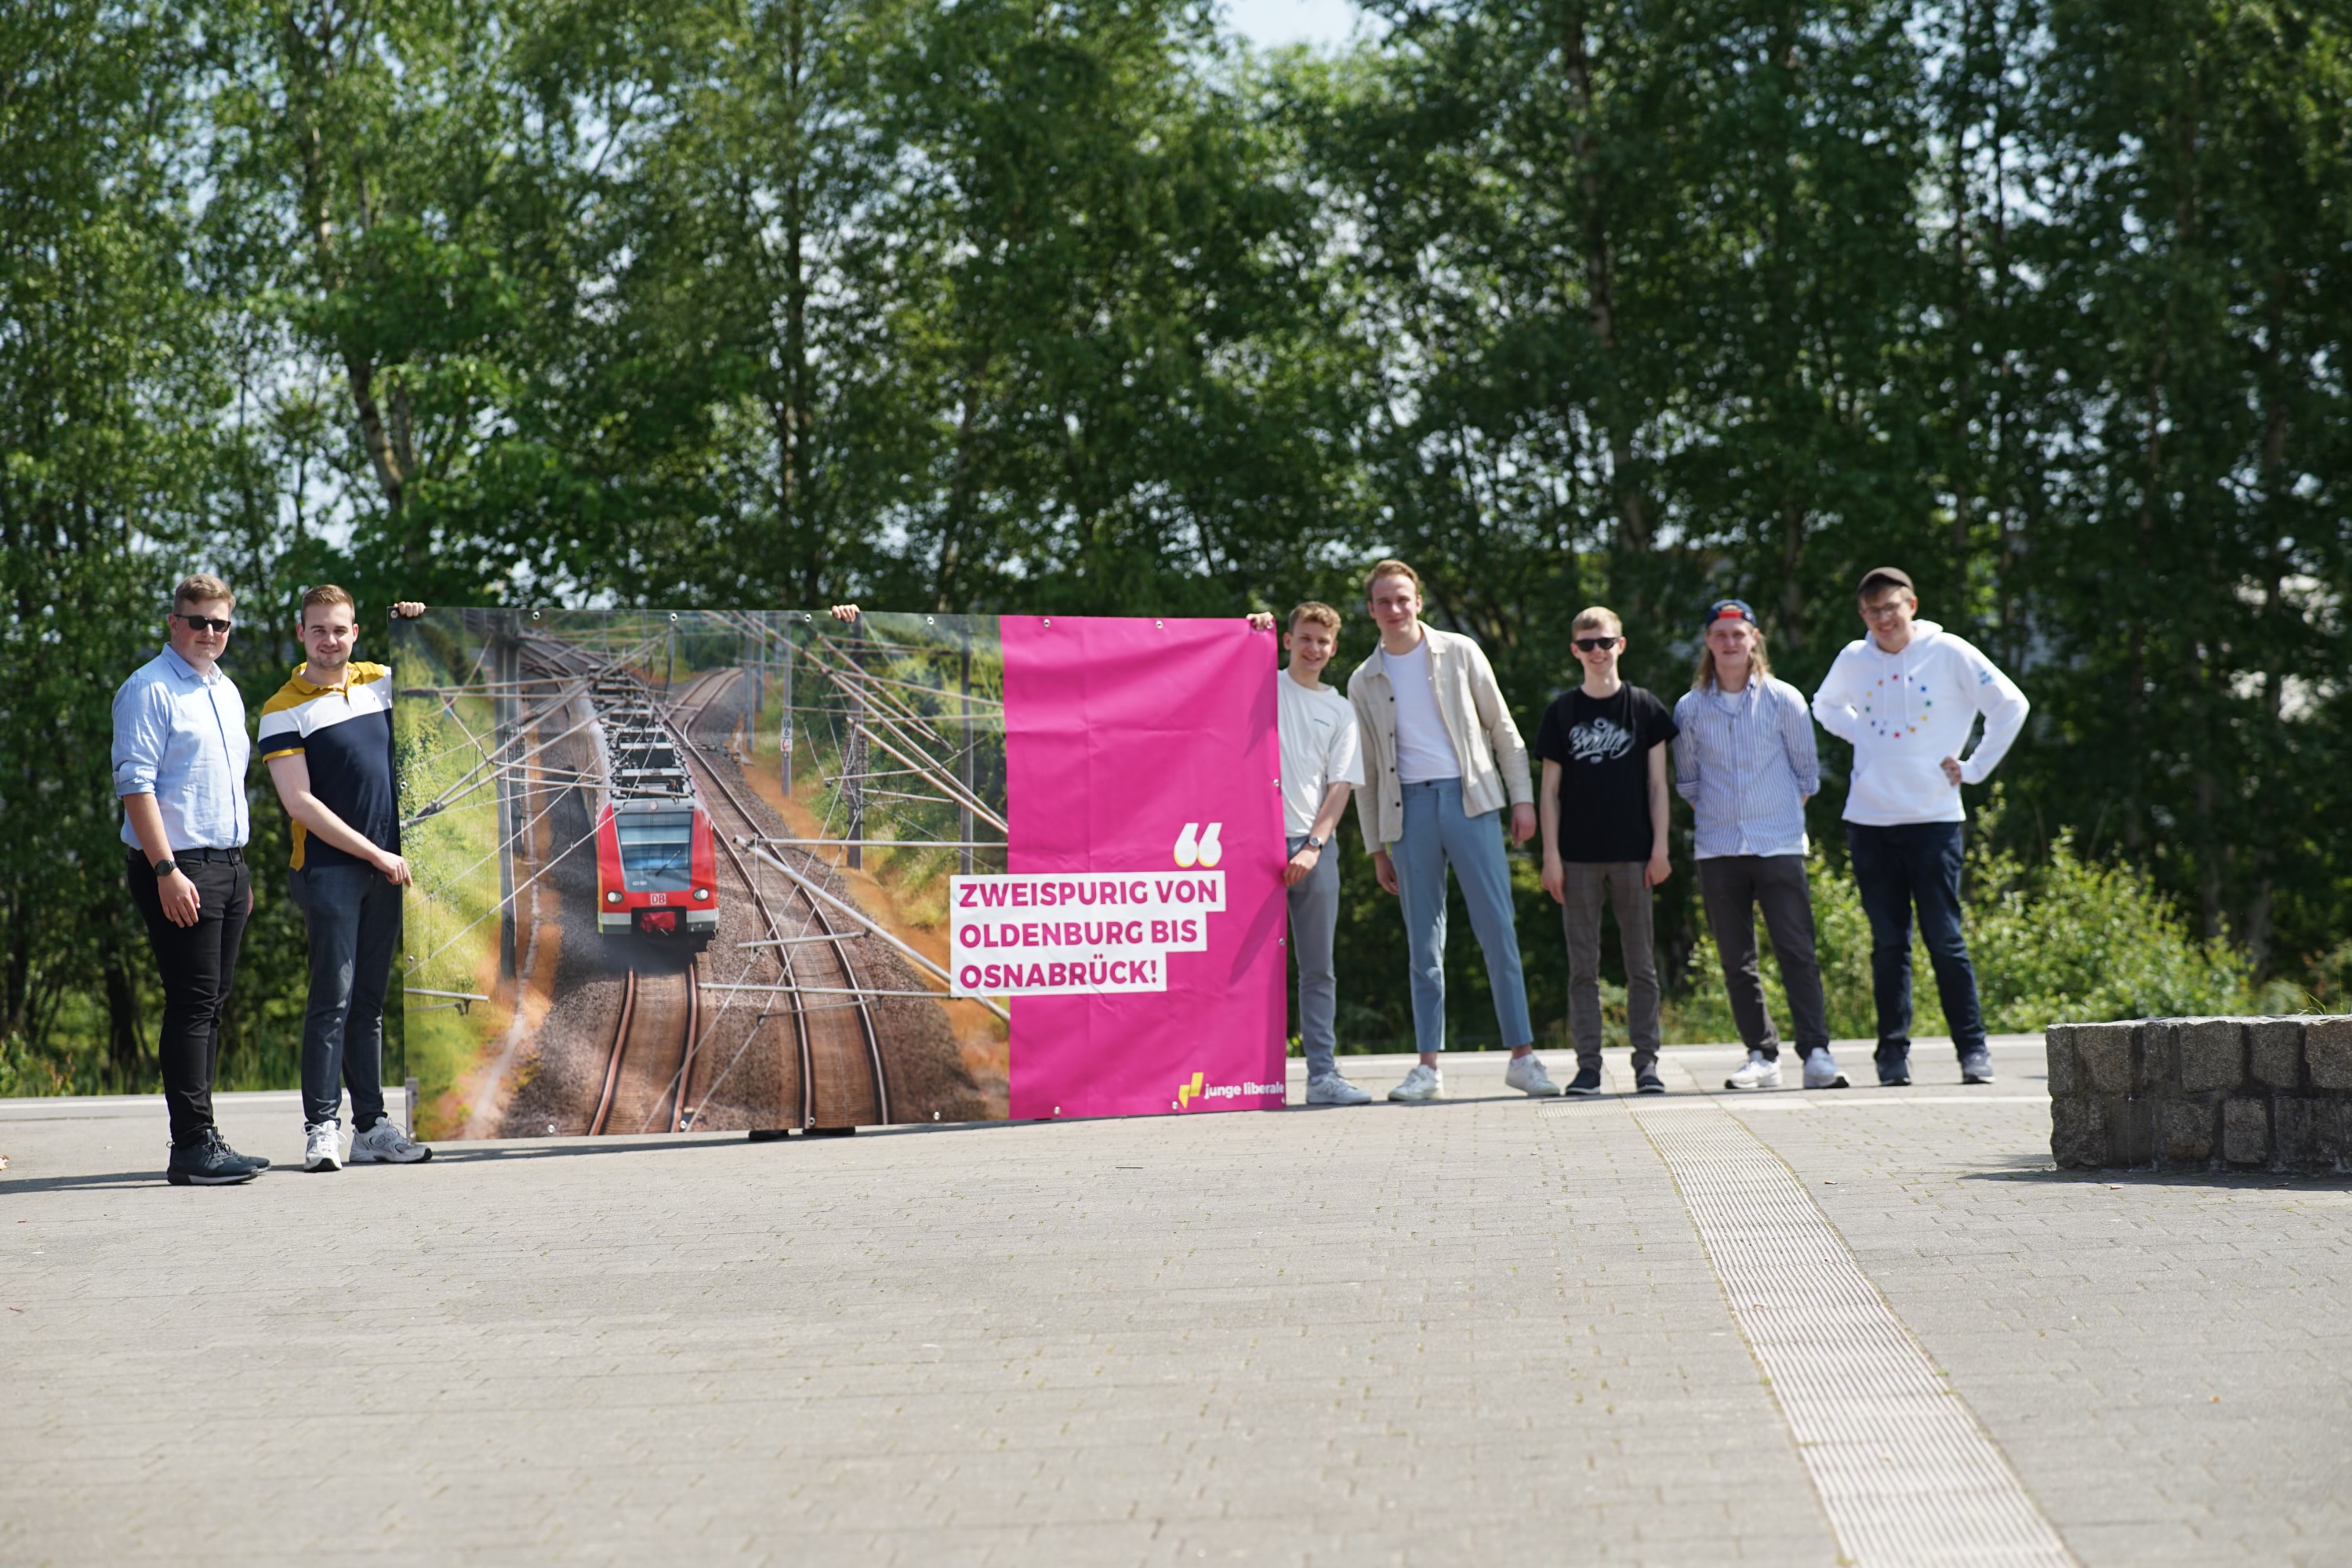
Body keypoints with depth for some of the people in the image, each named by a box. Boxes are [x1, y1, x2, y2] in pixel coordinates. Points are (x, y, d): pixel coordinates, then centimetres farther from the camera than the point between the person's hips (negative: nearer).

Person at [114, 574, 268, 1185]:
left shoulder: (227, 692, 18)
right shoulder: (148, 690, -8)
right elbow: (135, 785, -14)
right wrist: (167, 871, -21)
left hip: (228, 864, 8)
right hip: (178, 867, -8)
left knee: (213, 1003, 10)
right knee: (192, 1004, -10)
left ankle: (200, 1139, 15)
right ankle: (192, 1146, -9)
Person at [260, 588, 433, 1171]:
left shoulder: (380, 682, 11)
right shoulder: (284, 710, -4)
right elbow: (300, 803, -11)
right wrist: (375, 854, -11)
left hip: (386, 868, 5)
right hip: (328, 866, -5)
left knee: (370, 1002, 9)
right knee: (333, 998, -9)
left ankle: (371, 1127, 11)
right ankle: (321, 1127, -6)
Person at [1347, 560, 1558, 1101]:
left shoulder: (1460, 654, 7)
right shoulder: (1364, 682, 12)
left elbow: (1503, 729, 9)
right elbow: (1367, 771, 15)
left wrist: (1521, 797, 1)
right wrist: (1376, 847, 12)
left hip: (1469, 798, -2)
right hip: (1408, 809, 2)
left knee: (1498, 930, -7)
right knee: (1424, 942, 2)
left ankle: (1523, 1056, -3)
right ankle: (1428, 1067, 4)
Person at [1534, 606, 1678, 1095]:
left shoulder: (1644, 707, 5)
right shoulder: (1562, 711, 6)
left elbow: (1657, 783, 6)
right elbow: (1551, 789, 6)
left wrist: (1660, 848, -1)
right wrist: (1551, 855, -1)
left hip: (1632, 854, 0)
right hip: (1578, 856, 0)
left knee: (1641, 963, 2)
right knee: (1583, 966, 2)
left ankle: (1646, 1062, 7)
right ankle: (1588, 1064, 5)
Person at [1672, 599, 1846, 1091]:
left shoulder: (1784, 700, 2)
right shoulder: (1690, 708, 6)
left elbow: (1806, 773, 10)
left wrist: (1784, 814, 7)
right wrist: (1716, 812, 8)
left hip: (1780, 845, -2)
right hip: (1718, 848, 2)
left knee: (1797, 952, -8)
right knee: (1737, 960, 3)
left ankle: (1816, 1052, -8)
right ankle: (1762, 1055, 9)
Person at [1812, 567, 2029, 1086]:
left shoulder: (1949, 653, -2)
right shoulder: (1853, 659, 7)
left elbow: (2011, 704, 2)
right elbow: (1825, 705, 28)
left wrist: (1974, 768, -1)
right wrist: (1860, 736, 10)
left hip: (1934, 818, -3)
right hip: (1869, 821, 3)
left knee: (1945, 938, -5)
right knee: (1888, 942, 5)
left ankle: (1972, 1048, 1)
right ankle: (1893, 1050, 9)